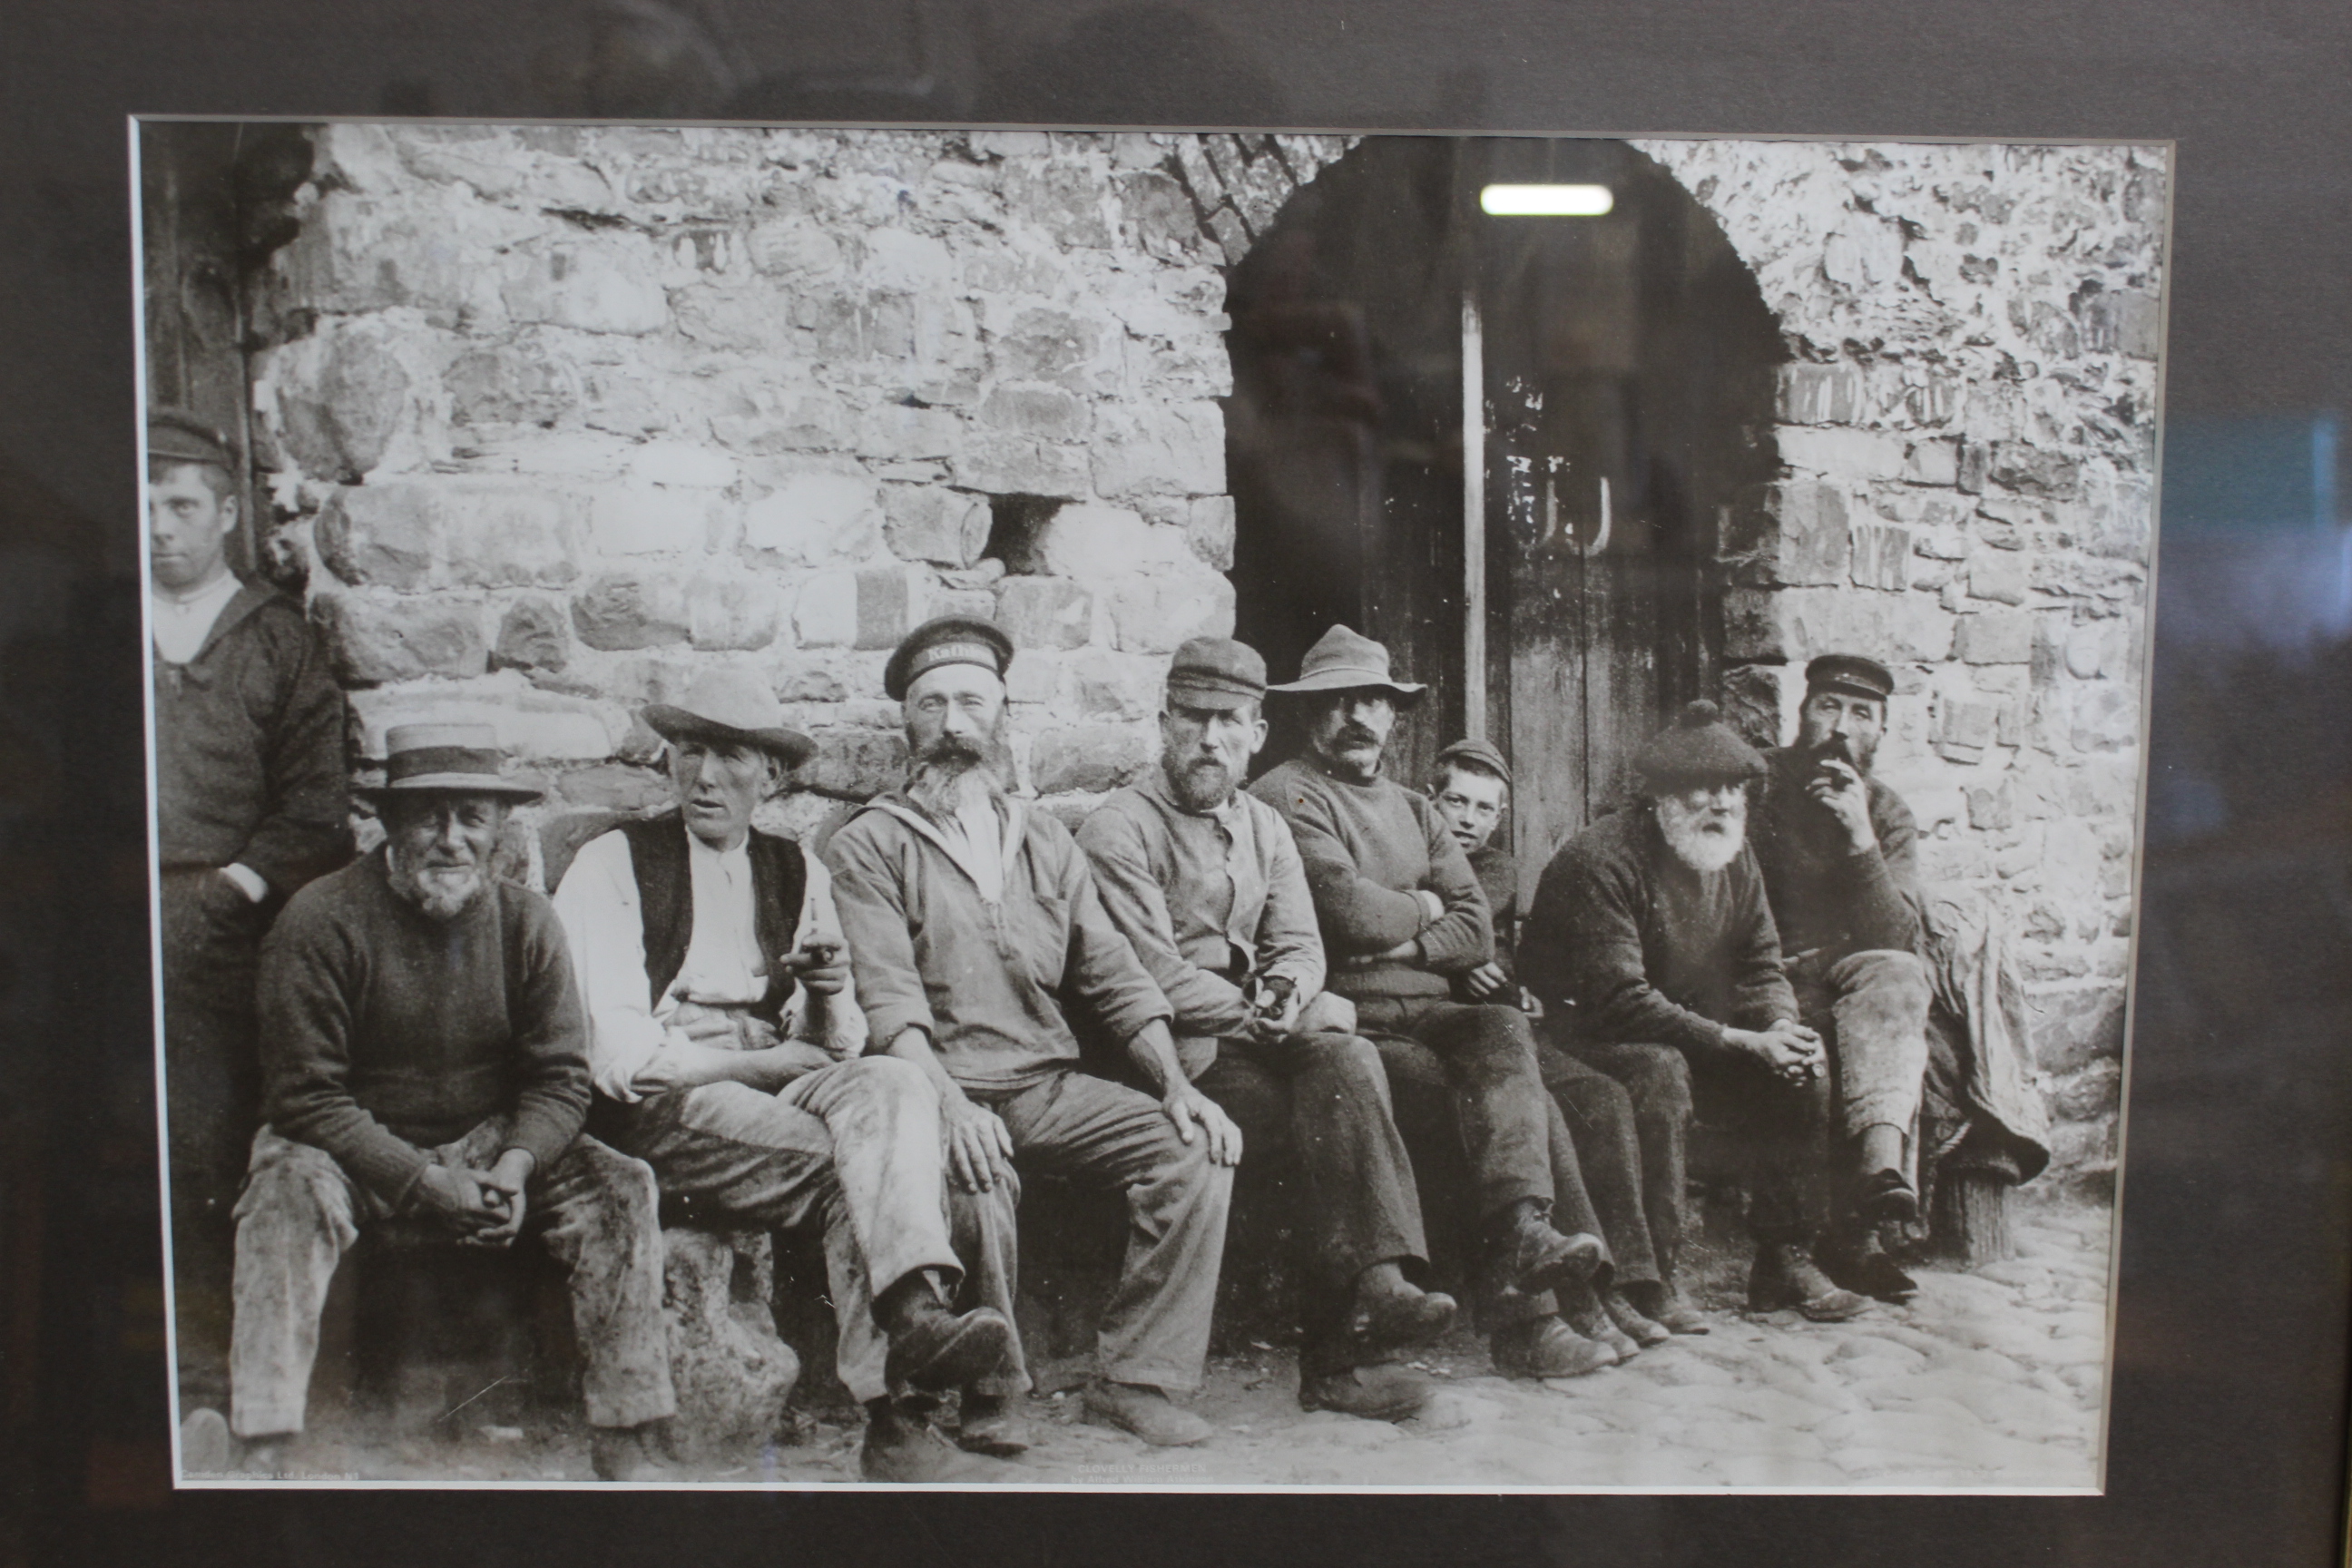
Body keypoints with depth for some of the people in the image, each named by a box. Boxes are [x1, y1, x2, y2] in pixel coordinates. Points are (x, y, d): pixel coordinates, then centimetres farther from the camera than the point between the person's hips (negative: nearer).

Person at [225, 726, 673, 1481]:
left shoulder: (526, 921, -4)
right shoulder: (320, 920, -15)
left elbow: (560, 1077, -1)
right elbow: (306, 1099, -15)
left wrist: (515, 1166, -21)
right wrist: (426, 1181, -23)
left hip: (489, 1141, 3)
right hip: (355, 1151, -2)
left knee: (619, 1186, -18)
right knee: (289, 1187, -34)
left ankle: (622, 1440, -13)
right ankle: (264, 1450, -30)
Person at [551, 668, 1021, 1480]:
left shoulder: (799, 875, 17)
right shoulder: (609, 866, 3)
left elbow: (841, 1048, 12)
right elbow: (617, 1054, -8)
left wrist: (832, 997, -11)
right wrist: (758, 1062, -10)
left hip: (779, 1089, 4)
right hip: (665, 1109, -4)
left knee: (889, 1085, -30)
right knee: (856, 1168, -30)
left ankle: (918, 1312, -42)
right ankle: (894, 1409, -31)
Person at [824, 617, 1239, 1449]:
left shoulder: (1045, 841, 20)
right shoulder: (868, 845, 4)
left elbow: (1114, 976, 14)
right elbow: (887, 998, -10)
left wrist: (1177, 1084, -2)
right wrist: (949, 1100, -27)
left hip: (1051, 1084, 5)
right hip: (941, 1088, -4)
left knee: (1197, 1152, -17)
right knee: (978, 1181, -35)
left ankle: (1136, 1379, -8)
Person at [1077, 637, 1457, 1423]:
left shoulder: (1264, 827, 19)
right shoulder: (1118, 829, -4)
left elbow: (1300, 946, 12)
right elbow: (1152, 976, -12)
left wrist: (1284, 996, -12)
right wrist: (1258, 1015, -17)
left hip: (1258, 1038, 6)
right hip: (1180, 1056, -5)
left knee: (1346, 1061, -27)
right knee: (1344, 1091, -25)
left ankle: (1373, 1286, -28)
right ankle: (1336, 1351, -23)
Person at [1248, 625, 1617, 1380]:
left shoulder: (1413, 809, 24)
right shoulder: (1286, 795, 0)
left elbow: (1477, 931, 14)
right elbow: (1349, 912, -15)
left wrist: (1404, 943, -5)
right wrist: (1421, 908, 5)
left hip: (1428, 1013, 6)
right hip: (1351, 1023, -5)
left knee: (1505, 1033, -27)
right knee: (1517, 1095, -24)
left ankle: (1522, 1235, -38)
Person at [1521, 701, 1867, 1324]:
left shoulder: (1736, 856, 3)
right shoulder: (1600, 860, -23)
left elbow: (1760, 964, 10)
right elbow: (1619, 999, -28)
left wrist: (1781, 1026, -14)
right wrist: (1739, 1042, -29)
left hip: (1693, 1032, 8)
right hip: (1585, 1034, -8)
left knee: (1803, 1074, -9)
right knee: (1661, 1072, -36)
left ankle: (1785, 1261, 2)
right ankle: (1653, 1276, -26)